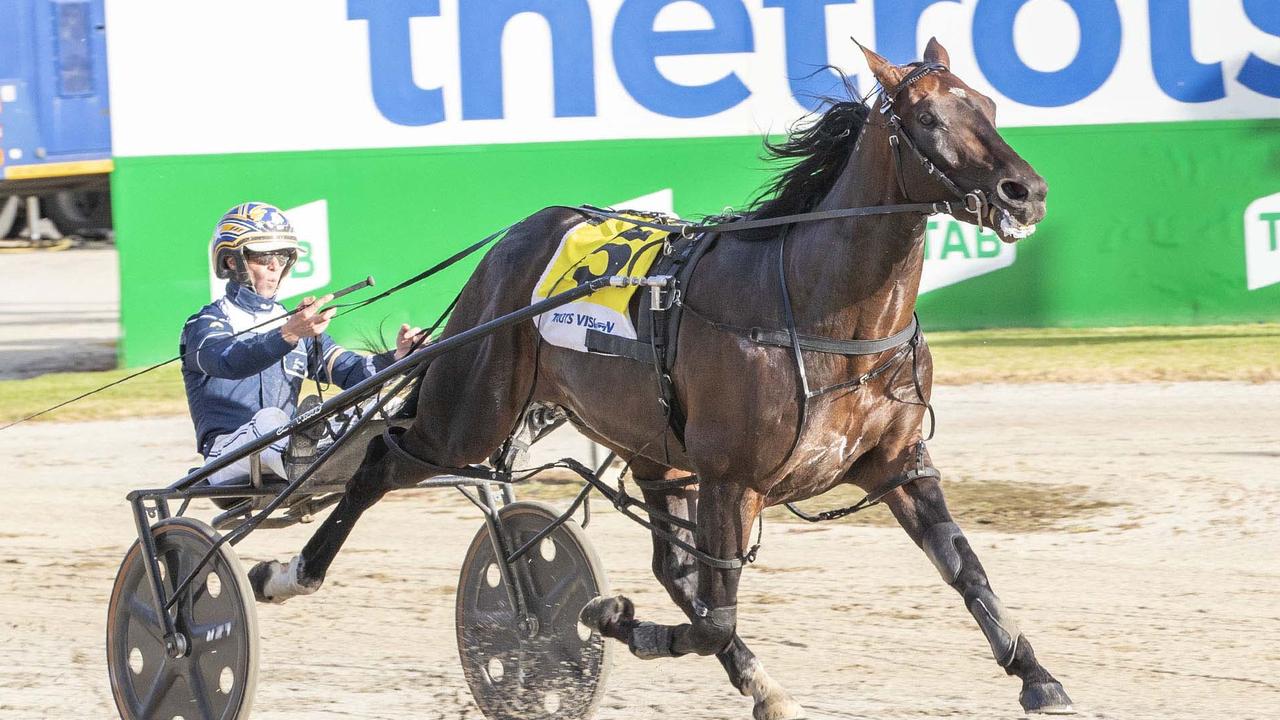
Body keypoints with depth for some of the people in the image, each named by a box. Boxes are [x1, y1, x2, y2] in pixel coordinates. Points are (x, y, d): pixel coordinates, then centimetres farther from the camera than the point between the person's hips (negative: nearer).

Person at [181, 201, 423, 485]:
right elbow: (229, 362, -21)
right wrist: (288, 334, -39)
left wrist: (396, 358, -13)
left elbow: (350, 371, 9)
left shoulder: (299, 324, 26)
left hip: (290, 447, 5)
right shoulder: (205, 325, 5)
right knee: (269, 419, -36)